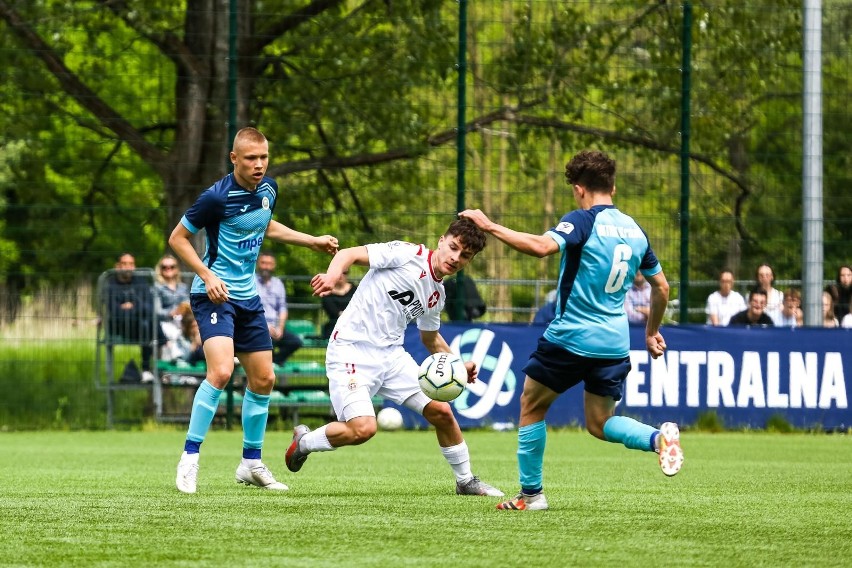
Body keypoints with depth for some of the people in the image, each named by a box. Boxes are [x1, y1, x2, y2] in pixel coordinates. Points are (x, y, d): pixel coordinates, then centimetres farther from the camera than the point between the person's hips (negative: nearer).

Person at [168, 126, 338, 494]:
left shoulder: (268, 189, 4)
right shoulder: (217, 197, -19)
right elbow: (178, 238, -10)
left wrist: (312, 241, 22)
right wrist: (207, 276, -20)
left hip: (248, 297, 8)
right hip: (214, 295, -8)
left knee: (263, 379, 10)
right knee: (221, 370, -25)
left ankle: (251, 463, 24)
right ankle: (190, 458, -17)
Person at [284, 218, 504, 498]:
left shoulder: (437, 294, 13)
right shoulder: (408, 254, -9)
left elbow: (431, 338, 30)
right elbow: (350, 254, -14)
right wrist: (332, 275, -36)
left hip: (392, 355, 7)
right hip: (352, 350, -7)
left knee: (441, 411, 1)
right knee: (363, 429, -23)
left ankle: (466, 480, 22)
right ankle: (304, 441, 6)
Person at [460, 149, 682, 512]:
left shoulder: (582, 221, -11)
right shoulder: (635, 230, 10)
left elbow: (543, 246, -30)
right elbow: (661, 287, 18)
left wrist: (490, 227, -24)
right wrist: (652, 331, 32)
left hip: (570, 337, -6)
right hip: (614, 344, 6)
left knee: (531, 406, 14)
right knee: (599, 423, 15)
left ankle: (531, 493, 16)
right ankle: (658, 437, -13)